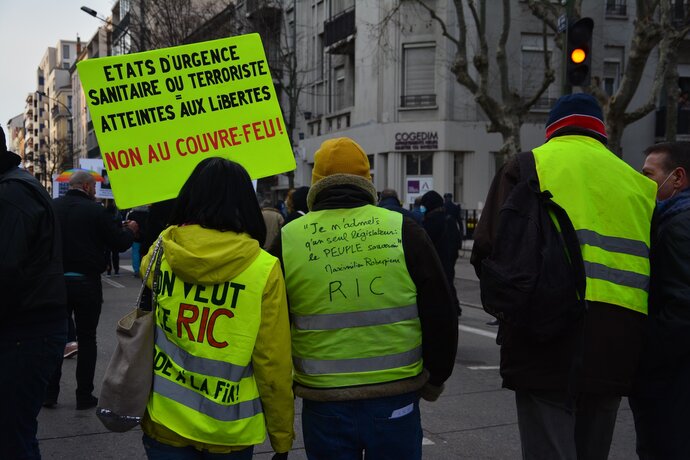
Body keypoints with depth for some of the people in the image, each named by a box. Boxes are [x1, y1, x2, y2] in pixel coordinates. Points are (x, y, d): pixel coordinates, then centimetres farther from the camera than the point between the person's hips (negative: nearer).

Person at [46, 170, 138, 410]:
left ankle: (49, 393, 17)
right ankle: (84, 396, 12)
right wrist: (130, 230, 14)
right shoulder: (96, 210, -11)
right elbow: (120, 243, -6)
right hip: (86, 282, -3)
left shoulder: (51, 207, -1)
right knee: (86, 338, 8)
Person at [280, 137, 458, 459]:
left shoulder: (287, 240, -2)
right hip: (396, 399, 0)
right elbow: (440, 314, 0)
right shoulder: (403, 231, -4)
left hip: (324, 403, 0)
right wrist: (435, 379, 14)